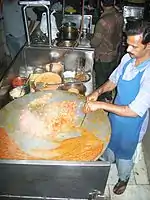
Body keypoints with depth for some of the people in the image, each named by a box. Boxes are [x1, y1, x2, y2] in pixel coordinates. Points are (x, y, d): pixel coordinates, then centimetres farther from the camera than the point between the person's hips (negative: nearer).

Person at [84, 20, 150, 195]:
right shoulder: (128, 58, -13)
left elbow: (134, 111, -34)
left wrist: (100, 105, -34)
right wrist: (98, 91, -17)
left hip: (131, 124, -5)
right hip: (114, 115, 5)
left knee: (124, 154, 22)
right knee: (109, 143, 30)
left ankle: (123, 178, 54)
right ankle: (106, 162, 62)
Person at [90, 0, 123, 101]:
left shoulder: (103, 21, -27)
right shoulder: (120, 16, -6)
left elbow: (95, 43, -20)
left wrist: (92, 41, 0)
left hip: (103, 58, -7)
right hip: (114, 55, 7)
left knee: (101, 82, 10)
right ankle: (108, 96, 41)